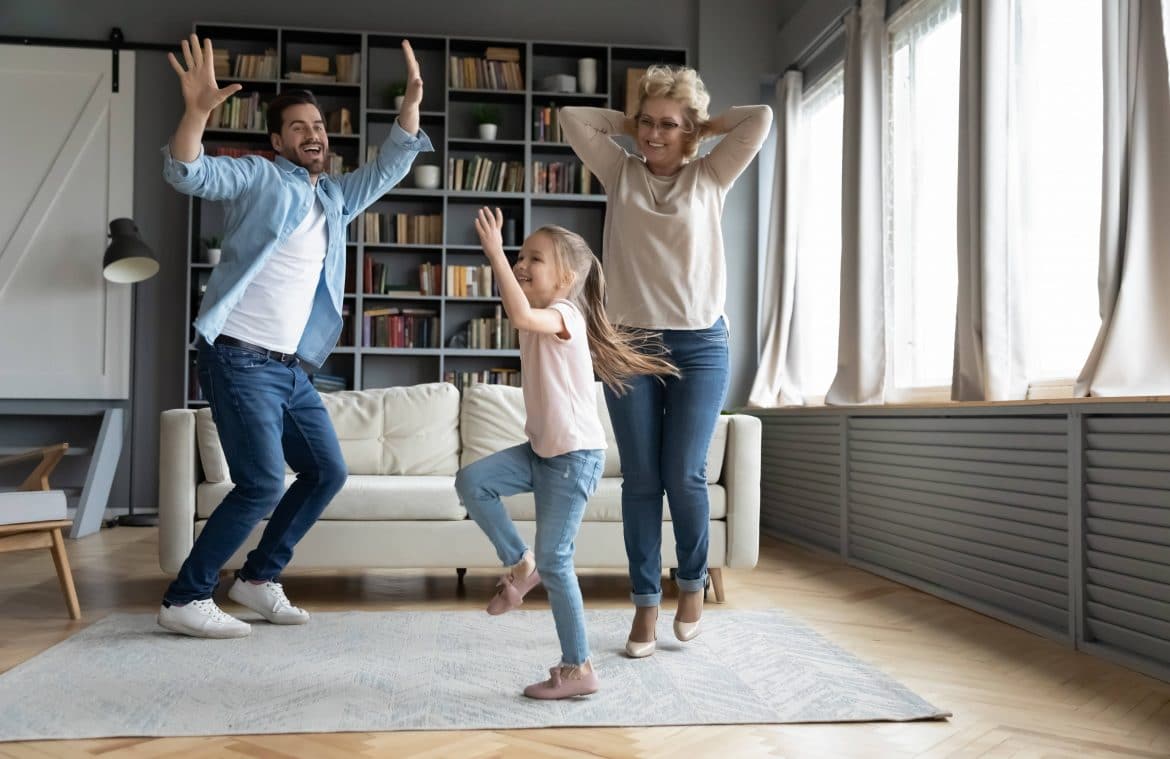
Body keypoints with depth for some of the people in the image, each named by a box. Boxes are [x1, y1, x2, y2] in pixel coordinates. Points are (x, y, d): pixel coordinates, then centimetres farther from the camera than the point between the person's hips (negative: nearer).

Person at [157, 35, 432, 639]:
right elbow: (187, 174, -17)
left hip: (291, 368, 8)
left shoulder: (335, 197, 18)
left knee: (327, 472, 9)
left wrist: (412, 102, 5)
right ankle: (185, 600, 0)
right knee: (263, 485, -14)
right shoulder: (257, 178, -2)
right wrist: (197, 109, -34)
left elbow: (390, 167, 18)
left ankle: (259, 578, 22)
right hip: (240, 359, -8)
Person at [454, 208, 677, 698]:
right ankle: (520, 564, 11)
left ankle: (578, 669, 10)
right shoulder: (540, 320, 10)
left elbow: (521, 315, -39)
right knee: (471, 482, -8)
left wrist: (494, 251, -37)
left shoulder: (564, 315, -19)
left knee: (554, 561, -4)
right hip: (541, 449, 9)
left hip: (575, 456, -9)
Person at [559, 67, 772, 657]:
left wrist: (703, 127, 8)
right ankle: (645, 603, 13)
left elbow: (761, 118, -1)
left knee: (685, 474, -4)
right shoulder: (621, 172, 10)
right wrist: (627, 123, 11)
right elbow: (572, 116, 5)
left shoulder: (711, 177, 7)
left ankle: (693, 582, 22)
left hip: (700, 345, -1)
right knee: (641, 478, 2)